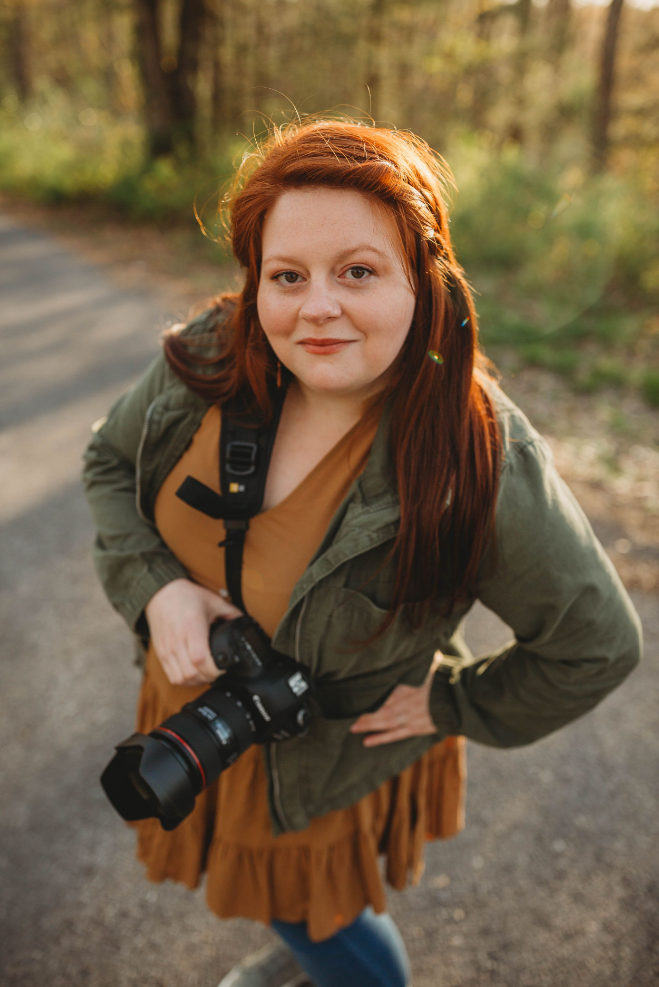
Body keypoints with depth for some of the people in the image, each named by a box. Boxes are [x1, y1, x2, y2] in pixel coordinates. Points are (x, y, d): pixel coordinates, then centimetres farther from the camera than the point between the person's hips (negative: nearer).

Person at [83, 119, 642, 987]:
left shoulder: (478, 463, -35)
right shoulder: (210, 360, -21)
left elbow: (598, 644, -21)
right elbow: (112, 462, -2)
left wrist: (452, 706, -11)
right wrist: (152, 585, -19)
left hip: (327, 756, -6)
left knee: (318, 912, 23)